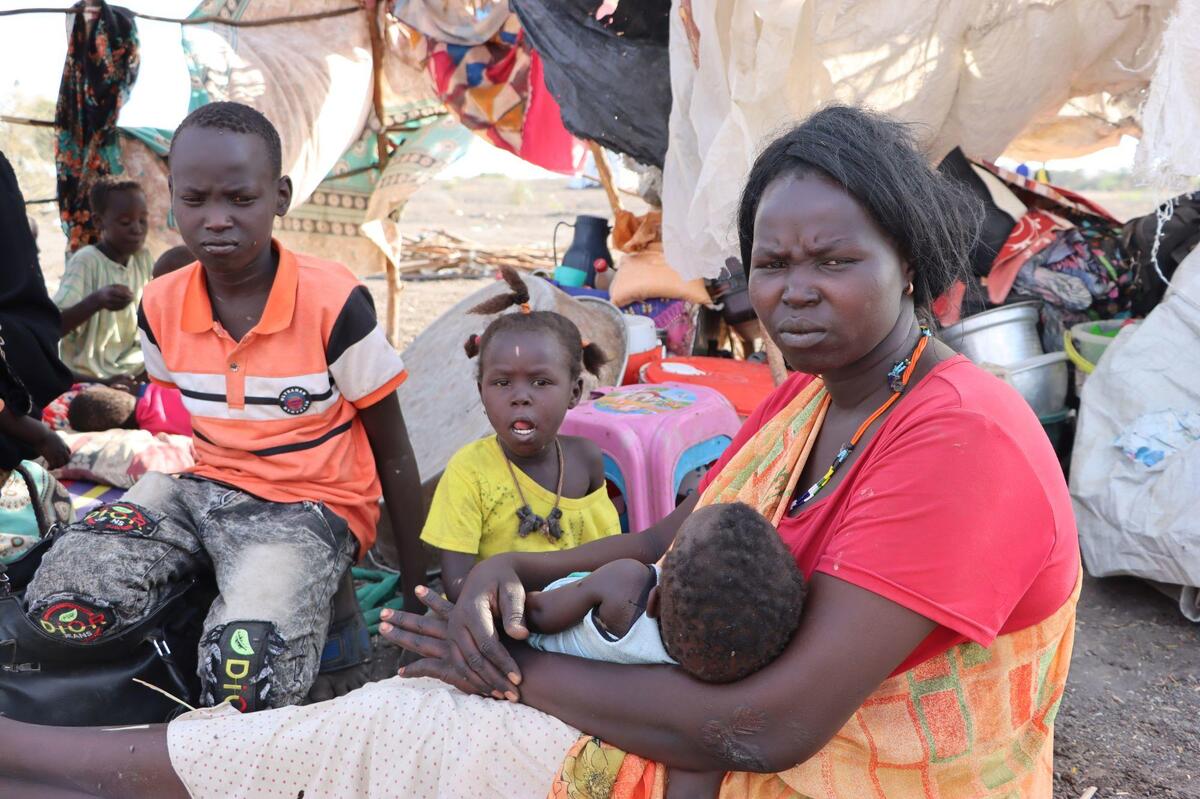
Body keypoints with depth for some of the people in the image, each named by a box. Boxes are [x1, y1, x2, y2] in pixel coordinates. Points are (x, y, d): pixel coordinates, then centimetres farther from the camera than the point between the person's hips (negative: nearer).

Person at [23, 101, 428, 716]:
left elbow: (391, 448, -7)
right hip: (203, 485, 6)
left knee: (246, 674, -31)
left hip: (310, 503, -6)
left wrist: (418, 581, -1)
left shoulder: (334, 303, -16)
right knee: (59, 600, -18)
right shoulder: (160, 307, -1)